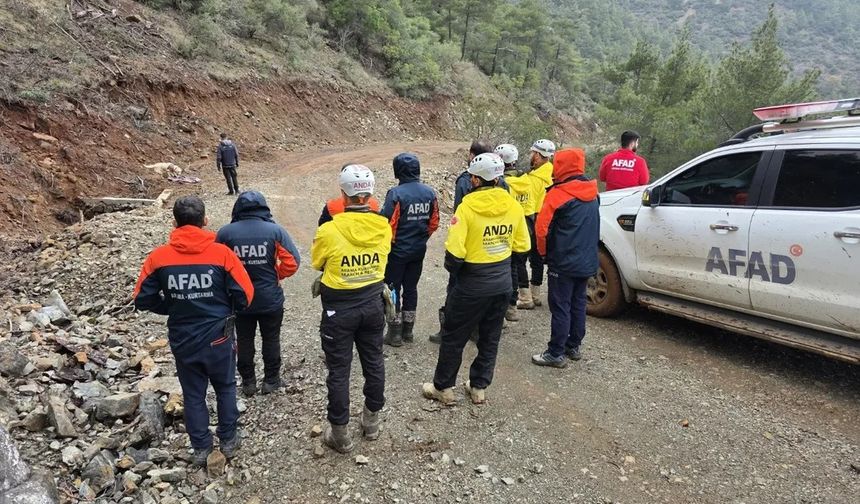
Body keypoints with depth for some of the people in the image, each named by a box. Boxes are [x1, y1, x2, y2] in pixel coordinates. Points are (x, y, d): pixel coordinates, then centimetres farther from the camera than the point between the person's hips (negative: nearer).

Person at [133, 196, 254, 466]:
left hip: (182, 339, 2)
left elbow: (143, 299, -1)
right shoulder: (221, 253, -15)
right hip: (218, 337, -1)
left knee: (193, 394, 18)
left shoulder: (159, 257, -9)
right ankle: (228, 440, 31)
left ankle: (201, 448, 28)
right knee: (225, 388, 20)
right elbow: (245, 294, -12)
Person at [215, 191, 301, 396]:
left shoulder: (225, 233, -10)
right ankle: (271, 380, 29)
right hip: (271, 299, -1)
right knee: (271, 339, 17)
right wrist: (276, 276, 3)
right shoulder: (275, 230, -12)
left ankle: (248, 382, 30)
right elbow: (292, 262, -14)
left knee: (244, 341, 18)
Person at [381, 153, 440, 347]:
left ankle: (395, 334, 13)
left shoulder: (396, 193, -19)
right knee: (411, 288, 16)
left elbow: (387, 223, -19)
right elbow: (434, 223, 5)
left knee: (393, 289, 7)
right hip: (419, 251, 5)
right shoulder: (430, 193, -2)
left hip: (398, 251, -5)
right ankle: (408, 331, 25)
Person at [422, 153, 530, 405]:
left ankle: (443, 387, 25)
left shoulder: (468, 207, -19)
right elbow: (522, 245, 5)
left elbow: (454, 251, -23)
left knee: (453, 337, 12)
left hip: (472, 285, -5)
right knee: (490, 338, 18)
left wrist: (451, 268, -3)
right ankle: (479, 387, 31)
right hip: (503, 282, 5)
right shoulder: (513, 206, -4)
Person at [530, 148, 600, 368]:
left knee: (560, 307, -1)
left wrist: (544, 251, -1)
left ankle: (556, 353, 5)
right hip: (587, 261, 7)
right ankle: (573, 346, 27)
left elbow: (542, 227, -15)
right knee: (578, 304, 16)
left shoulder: (559, 193, -15)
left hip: (563, 262, -7)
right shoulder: (593, 194, 8)